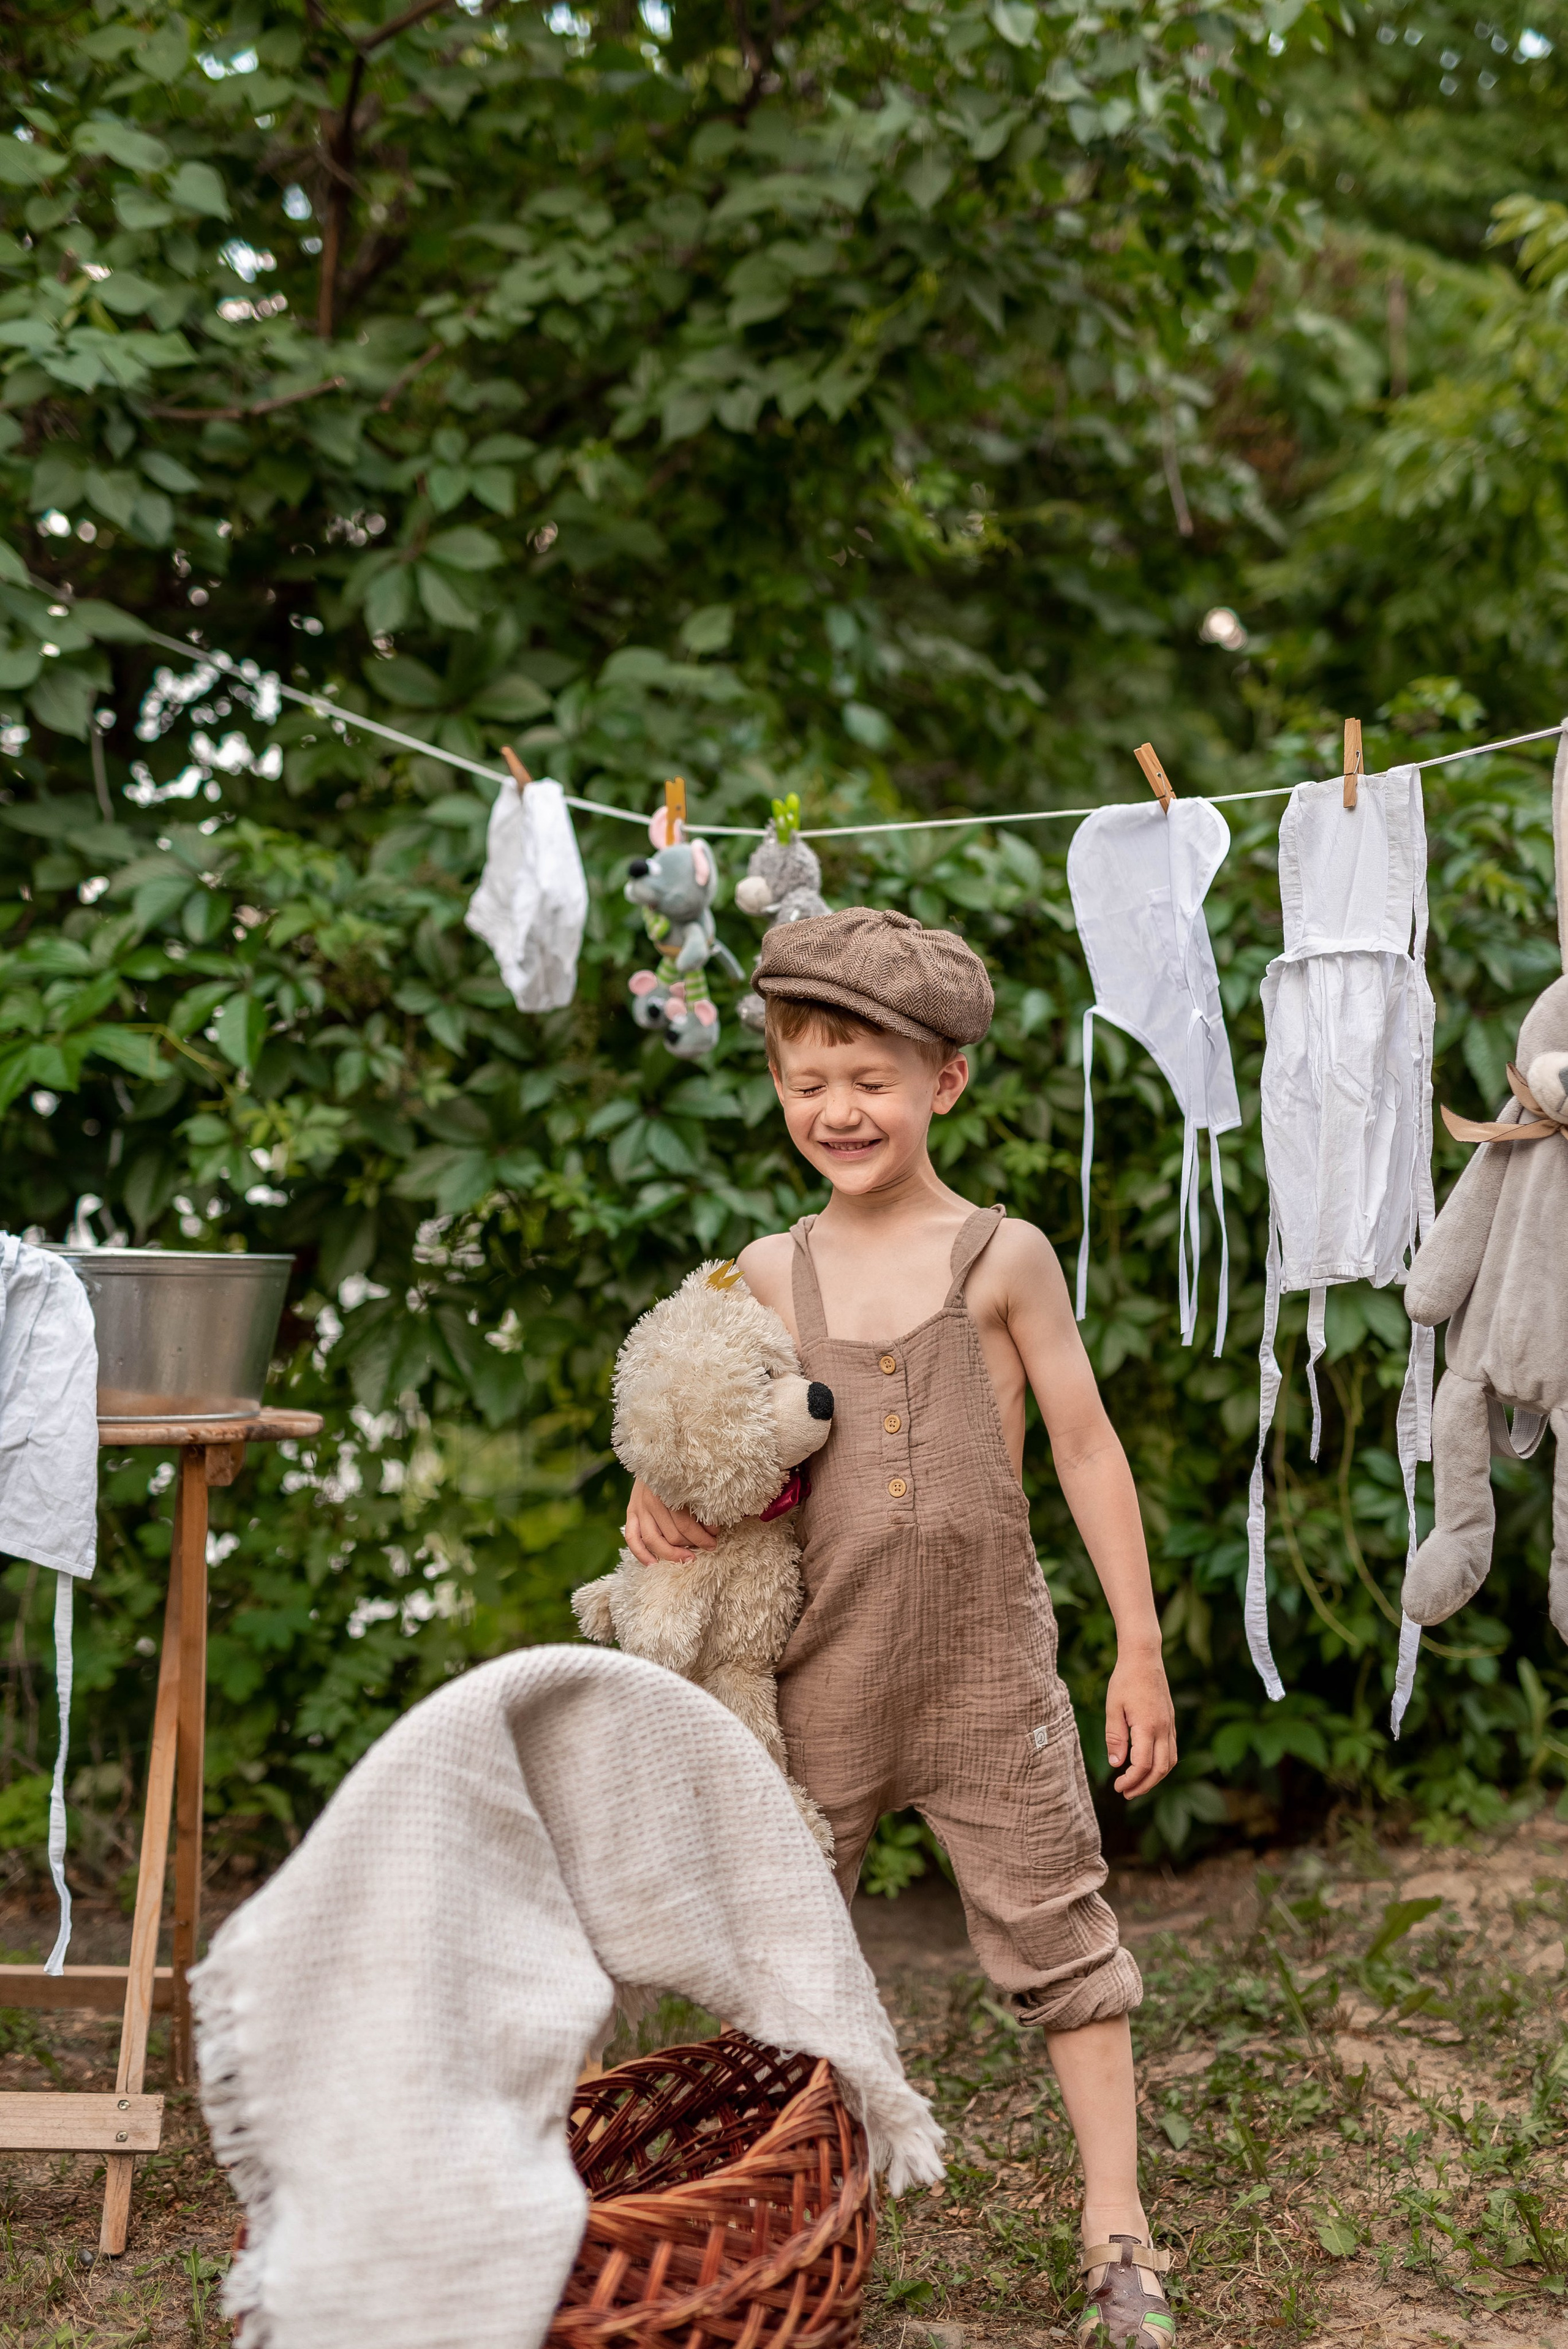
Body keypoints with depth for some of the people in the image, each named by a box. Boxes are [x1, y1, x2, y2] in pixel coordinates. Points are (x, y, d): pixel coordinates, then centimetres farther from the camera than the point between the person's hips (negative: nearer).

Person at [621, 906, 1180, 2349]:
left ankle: (1118, 2233, 13)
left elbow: (1087, 1447, 0)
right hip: (823, 1668, 3)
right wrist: (655, 1495, -7)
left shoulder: (1003, 1257, -2)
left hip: (988, 1661, -2)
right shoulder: (770, 1276, 4)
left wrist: (1141, 1648, -1)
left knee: (1055, 1932, 3)